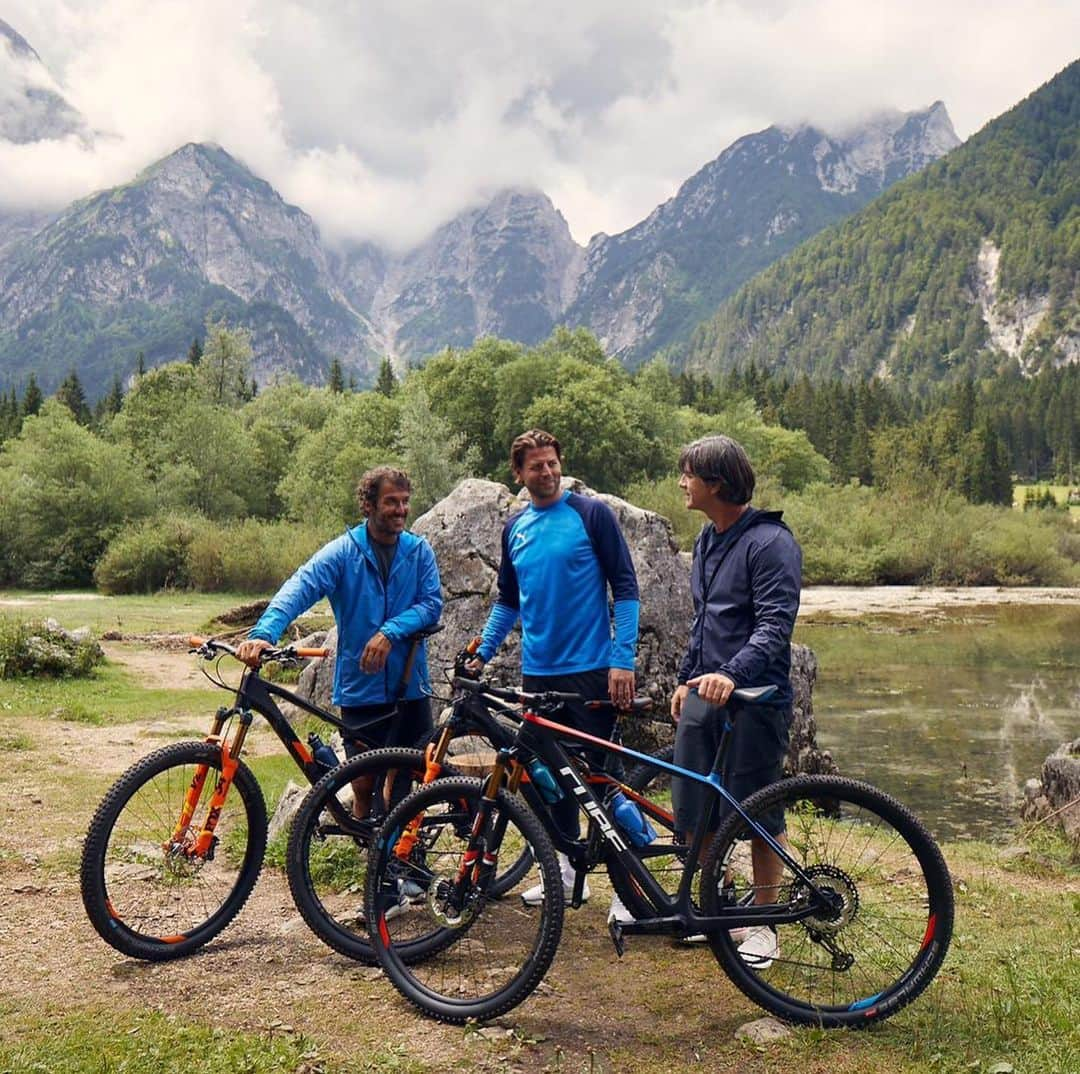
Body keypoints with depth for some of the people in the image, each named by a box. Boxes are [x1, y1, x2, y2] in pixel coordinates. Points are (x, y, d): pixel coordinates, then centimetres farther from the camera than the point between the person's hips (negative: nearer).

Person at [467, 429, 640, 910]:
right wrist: (481, 653, 12)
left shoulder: (592, 513, -5)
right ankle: (567, 869, 26)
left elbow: (625, 586, -7)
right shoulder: (515, 528, 11)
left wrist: (623, 659, -14)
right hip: (538, 672, 6)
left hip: (590, 669, -5)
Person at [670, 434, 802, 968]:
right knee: (693, 814, 8)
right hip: (704, 697, 8)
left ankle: (762, 924, 19)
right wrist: (687, 678, 23)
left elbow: (775, 625, -22)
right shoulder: (707, 540, 15)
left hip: (754, 698, -8)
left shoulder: (770, 542, -13)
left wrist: (732, 673, -36)